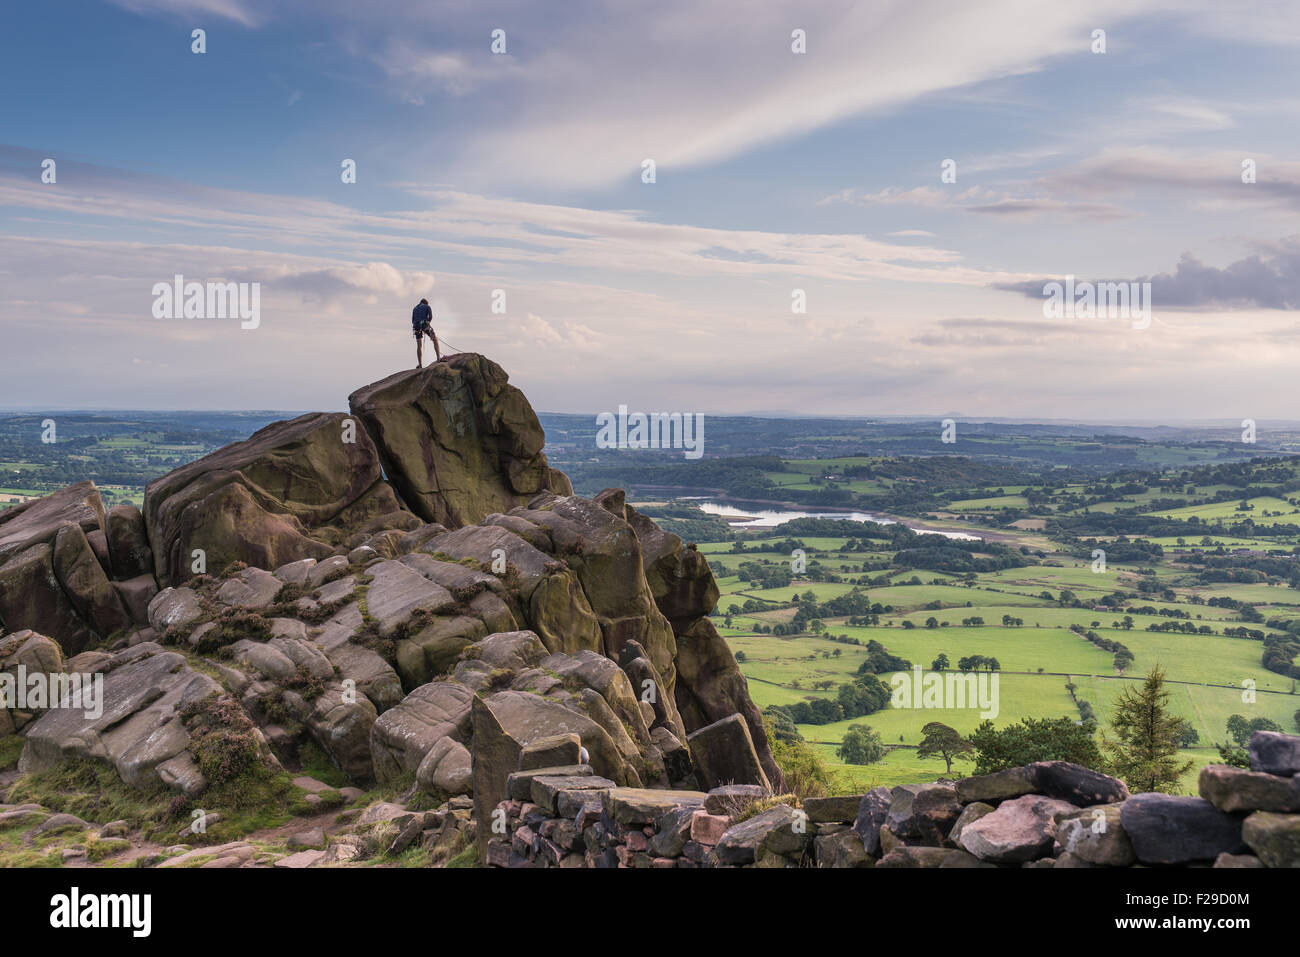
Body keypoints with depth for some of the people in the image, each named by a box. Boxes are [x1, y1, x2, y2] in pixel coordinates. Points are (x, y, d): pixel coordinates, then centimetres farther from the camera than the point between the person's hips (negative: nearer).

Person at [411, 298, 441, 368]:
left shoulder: (415, 309, 25)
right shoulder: (427, 307, 14)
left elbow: (413, 321, 18)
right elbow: (430, 317, -2)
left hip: (417, 326, 3)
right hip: (425, 325, -3)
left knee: (419, 346, 7)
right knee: (435, 340, 12)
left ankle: (420, 364, 0)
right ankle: (439, 358, 1)